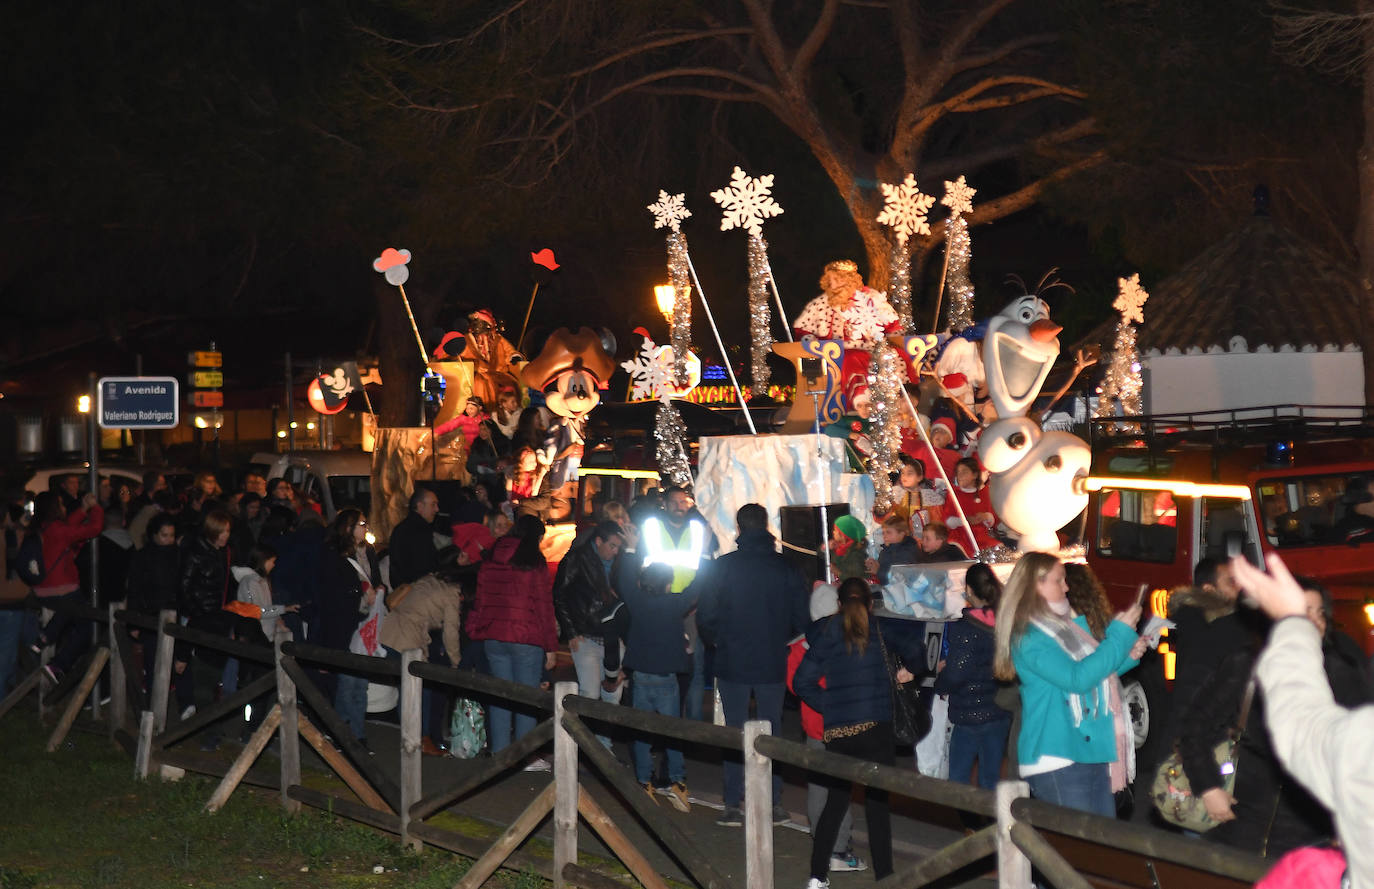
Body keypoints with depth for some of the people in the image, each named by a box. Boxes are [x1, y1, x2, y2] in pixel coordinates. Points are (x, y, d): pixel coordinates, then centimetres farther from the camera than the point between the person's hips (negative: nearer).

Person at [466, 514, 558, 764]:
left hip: (494, 637, 5)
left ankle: (499, 752, 13)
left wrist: (477, 630, 19)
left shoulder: (490, 561, 8)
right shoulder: (534, 563, -7)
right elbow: (544, 606, -6)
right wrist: (551, 647, -4)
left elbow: (480, 600, 12)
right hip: (526, 639, -5)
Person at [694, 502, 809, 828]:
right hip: (772, 665, 1)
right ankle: (774, 804, 12)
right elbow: (801, 620, 1)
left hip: (732, 663, -1)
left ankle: (733, 806, 7)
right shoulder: (787, 569, -3)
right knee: (772, 732, 11)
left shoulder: (720, 567, -8)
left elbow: (705, 617, -6)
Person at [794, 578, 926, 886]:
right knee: (877, 803, 3)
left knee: (835, 801, 13)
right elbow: (915, 650, -1)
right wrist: (909, 671, 18)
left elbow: (802, 682, 3)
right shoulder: (882, 629, 3)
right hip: (876, 729, -2)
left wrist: (827, 707, 11)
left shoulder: (824, 634, 6)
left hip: (836, 731, 2)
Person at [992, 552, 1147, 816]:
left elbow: (1094, 668, 29)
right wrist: (1120, 634, -15)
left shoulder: (1066, 625, 14)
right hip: (1057, 761, -8)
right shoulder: (1029, 638, -12)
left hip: (1091, 753, 9)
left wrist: (1127, 657, 11)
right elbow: (1077, 678, -21)